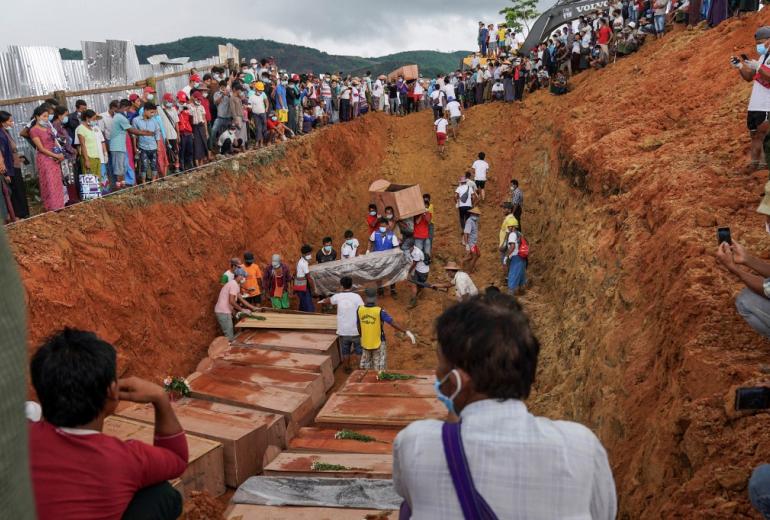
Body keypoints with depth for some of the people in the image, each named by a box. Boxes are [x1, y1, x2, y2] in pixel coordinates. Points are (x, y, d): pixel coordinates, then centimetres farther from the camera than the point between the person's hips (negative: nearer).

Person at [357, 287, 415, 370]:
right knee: (379, 370, 8)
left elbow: (358, 326, 4)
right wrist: (406, 332, -17)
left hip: (365, 343, 4)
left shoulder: (359, 310, -9)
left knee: (365, 368, 18)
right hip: (379, 343, -4)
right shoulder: (379, 311, -20)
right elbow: (394, 324, -22)